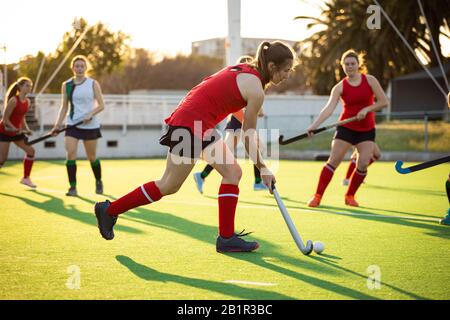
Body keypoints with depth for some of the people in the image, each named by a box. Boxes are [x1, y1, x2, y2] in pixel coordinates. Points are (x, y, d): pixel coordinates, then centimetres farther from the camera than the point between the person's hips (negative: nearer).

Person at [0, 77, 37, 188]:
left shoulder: (27, 101, 2)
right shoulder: (13, 100, -21)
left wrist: (26, 129, 1)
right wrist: (16, 129, -25)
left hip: (17, 132, 8)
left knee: (30, 151, 2)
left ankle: (26, 178, 12)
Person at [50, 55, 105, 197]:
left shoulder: (93, 84, -1)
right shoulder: (66, 85, 5)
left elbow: (101, 105, -3)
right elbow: (64, 107, 9)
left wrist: (90, 114, -20)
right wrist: (58, 125, 0)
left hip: (90, 125, -1)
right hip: (72, 125, 1)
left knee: (92, 157, 8)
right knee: (70, 154, -14)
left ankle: (99, 182, 32)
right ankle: (73, 187, -9)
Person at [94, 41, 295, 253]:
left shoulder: (244, 70, 11)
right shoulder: (256, 90, -15)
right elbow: (248, 137, -8)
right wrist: (263, 168, 2)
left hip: (201, 126, 10)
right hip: (190, 125, -10)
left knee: (233, 172, 7)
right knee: (169, 186, 2)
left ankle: (226, 237, 8)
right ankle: (109, 210, 13)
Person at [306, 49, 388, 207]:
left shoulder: (370, 80, -3)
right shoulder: (340, 87, -6)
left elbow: (383, 102, -4)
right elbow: (329, 108, -18)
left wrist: (366, 109, -18)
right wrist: (314, 125, -33)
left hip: (366, 129, 1)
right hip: (346, 127, -1)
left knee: (363, 164, -9)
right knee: (333, 160, -8)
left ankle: (350, 195, 11)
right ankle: (317, 196, -4)